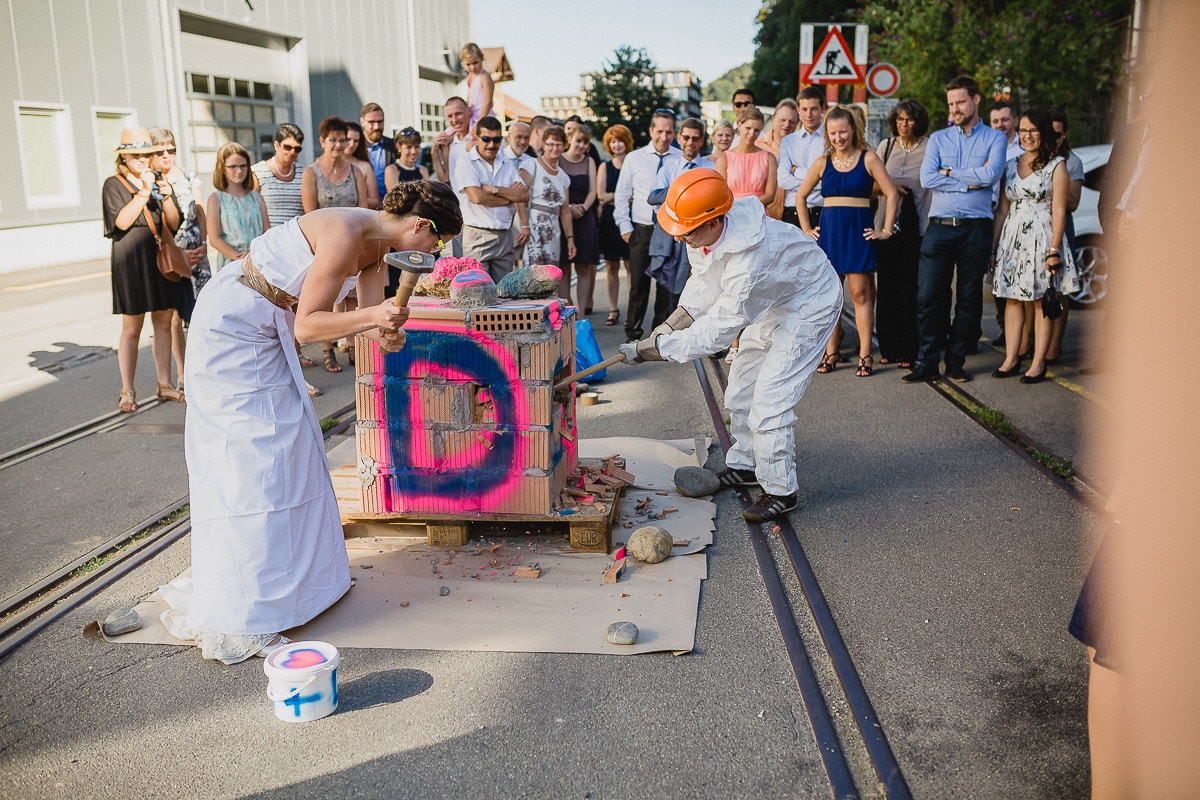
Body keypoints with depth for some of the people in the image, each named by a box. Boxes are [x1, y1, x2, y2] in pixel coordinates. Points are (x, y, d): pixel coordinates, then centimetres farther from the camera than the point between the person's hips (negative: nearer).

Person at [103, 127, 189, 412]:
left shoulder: (161, 182, 13)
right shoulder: (114, 185, 0)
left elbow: (174, 223, 6)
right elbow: (121, 221, -14)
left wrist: (167, 198, -11)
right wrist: (144, 192, -18)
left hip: (163, 259, 4)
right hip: (131, 261, -4)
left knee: (163, 323, 7)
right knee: (132, 328, -1)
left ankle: (164, 384, 17)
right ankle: (127, 391, 7)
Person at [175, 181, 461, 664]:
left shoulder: (376, 243, 4)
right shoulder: (346, 236, -25)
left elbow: (369, 318, 1)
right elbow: (308, 325, -23)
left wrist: (386, 330, -20)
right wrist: (371, 317, -36)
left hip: (268, 330, 10)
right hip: (233, 328, -10)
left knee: (290, 445, 15)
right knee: (251, 462, -10)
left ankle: (303, 573, 29)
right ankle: (233, 624, -5)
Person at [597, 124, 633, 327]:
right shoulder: (605, 167, 8)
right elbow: (601, 195, -2)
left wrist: (613, 196, -10)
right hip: (609, 221, 2)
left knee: (631, 266, -3)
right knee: (611, 267, 6)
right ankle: (613, 310, 13)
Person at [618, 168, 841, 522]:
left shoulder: (747, 262, -42)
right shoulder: (707, 233, -17)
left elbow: (716, 331, -35)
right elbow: (703, 282, 1)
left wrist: (651, 349, -31)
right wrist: (669, 325, -10)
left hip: (808, 306, -9)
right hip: (771, 303, 9)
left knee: (769, 400, -14)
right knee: (741, 387, 16)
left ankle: (781, 491, 1)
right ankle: (745, 464, 34)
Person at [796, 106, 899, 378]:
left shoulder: (868, 158, 0)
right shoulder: (822, 163, 8)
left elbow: (892, 194, 0)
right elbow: (800, 196, 19)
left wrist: (886, 230, -4)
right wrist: (806, 229, 12)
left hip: (859, 230, -3)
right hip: (829, 231, 3)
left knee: (860, 293, -3)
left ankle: (865, 355, 2)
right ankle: (831, 353, 12)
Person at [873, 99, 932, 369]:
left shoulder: (929, 149, 1)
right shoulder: (885, 146, 12)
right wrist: (890, 187, -4)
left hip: (916, 227, -3)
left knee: (910, 289, -3)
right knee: (886, 288, 4)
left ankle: (907, 352, 4)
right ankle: (888, 348, 12)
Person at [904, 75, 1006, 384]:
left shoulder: (994, 138, 7)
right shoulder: (938, 138, 12)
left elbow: (991, 174, -12)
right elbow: (926, 178, -4)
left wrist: (950, 172, -5)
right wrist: (969, 183, -7)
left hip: (975, 228, -1)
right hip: (939, 227, 1)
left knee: (969, 299, 5)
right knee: (928, 297, -5)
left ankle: (956, 362, 14)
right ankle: (927, 363, 1)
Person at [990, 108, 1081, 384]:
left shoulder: (1056, 165, -1)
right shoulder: (1011, 166, 13)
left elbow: (1059, 211, -7)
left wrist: (1054, 250, -14)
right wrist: (993, 244, 8)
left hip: (1042, 238, -4)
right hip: (1012, 239, 5)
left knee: (1041, 303, -1)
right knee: (1012, 299, 4)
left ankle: (1038, 364, 2)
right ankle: (1011, 359, 8)